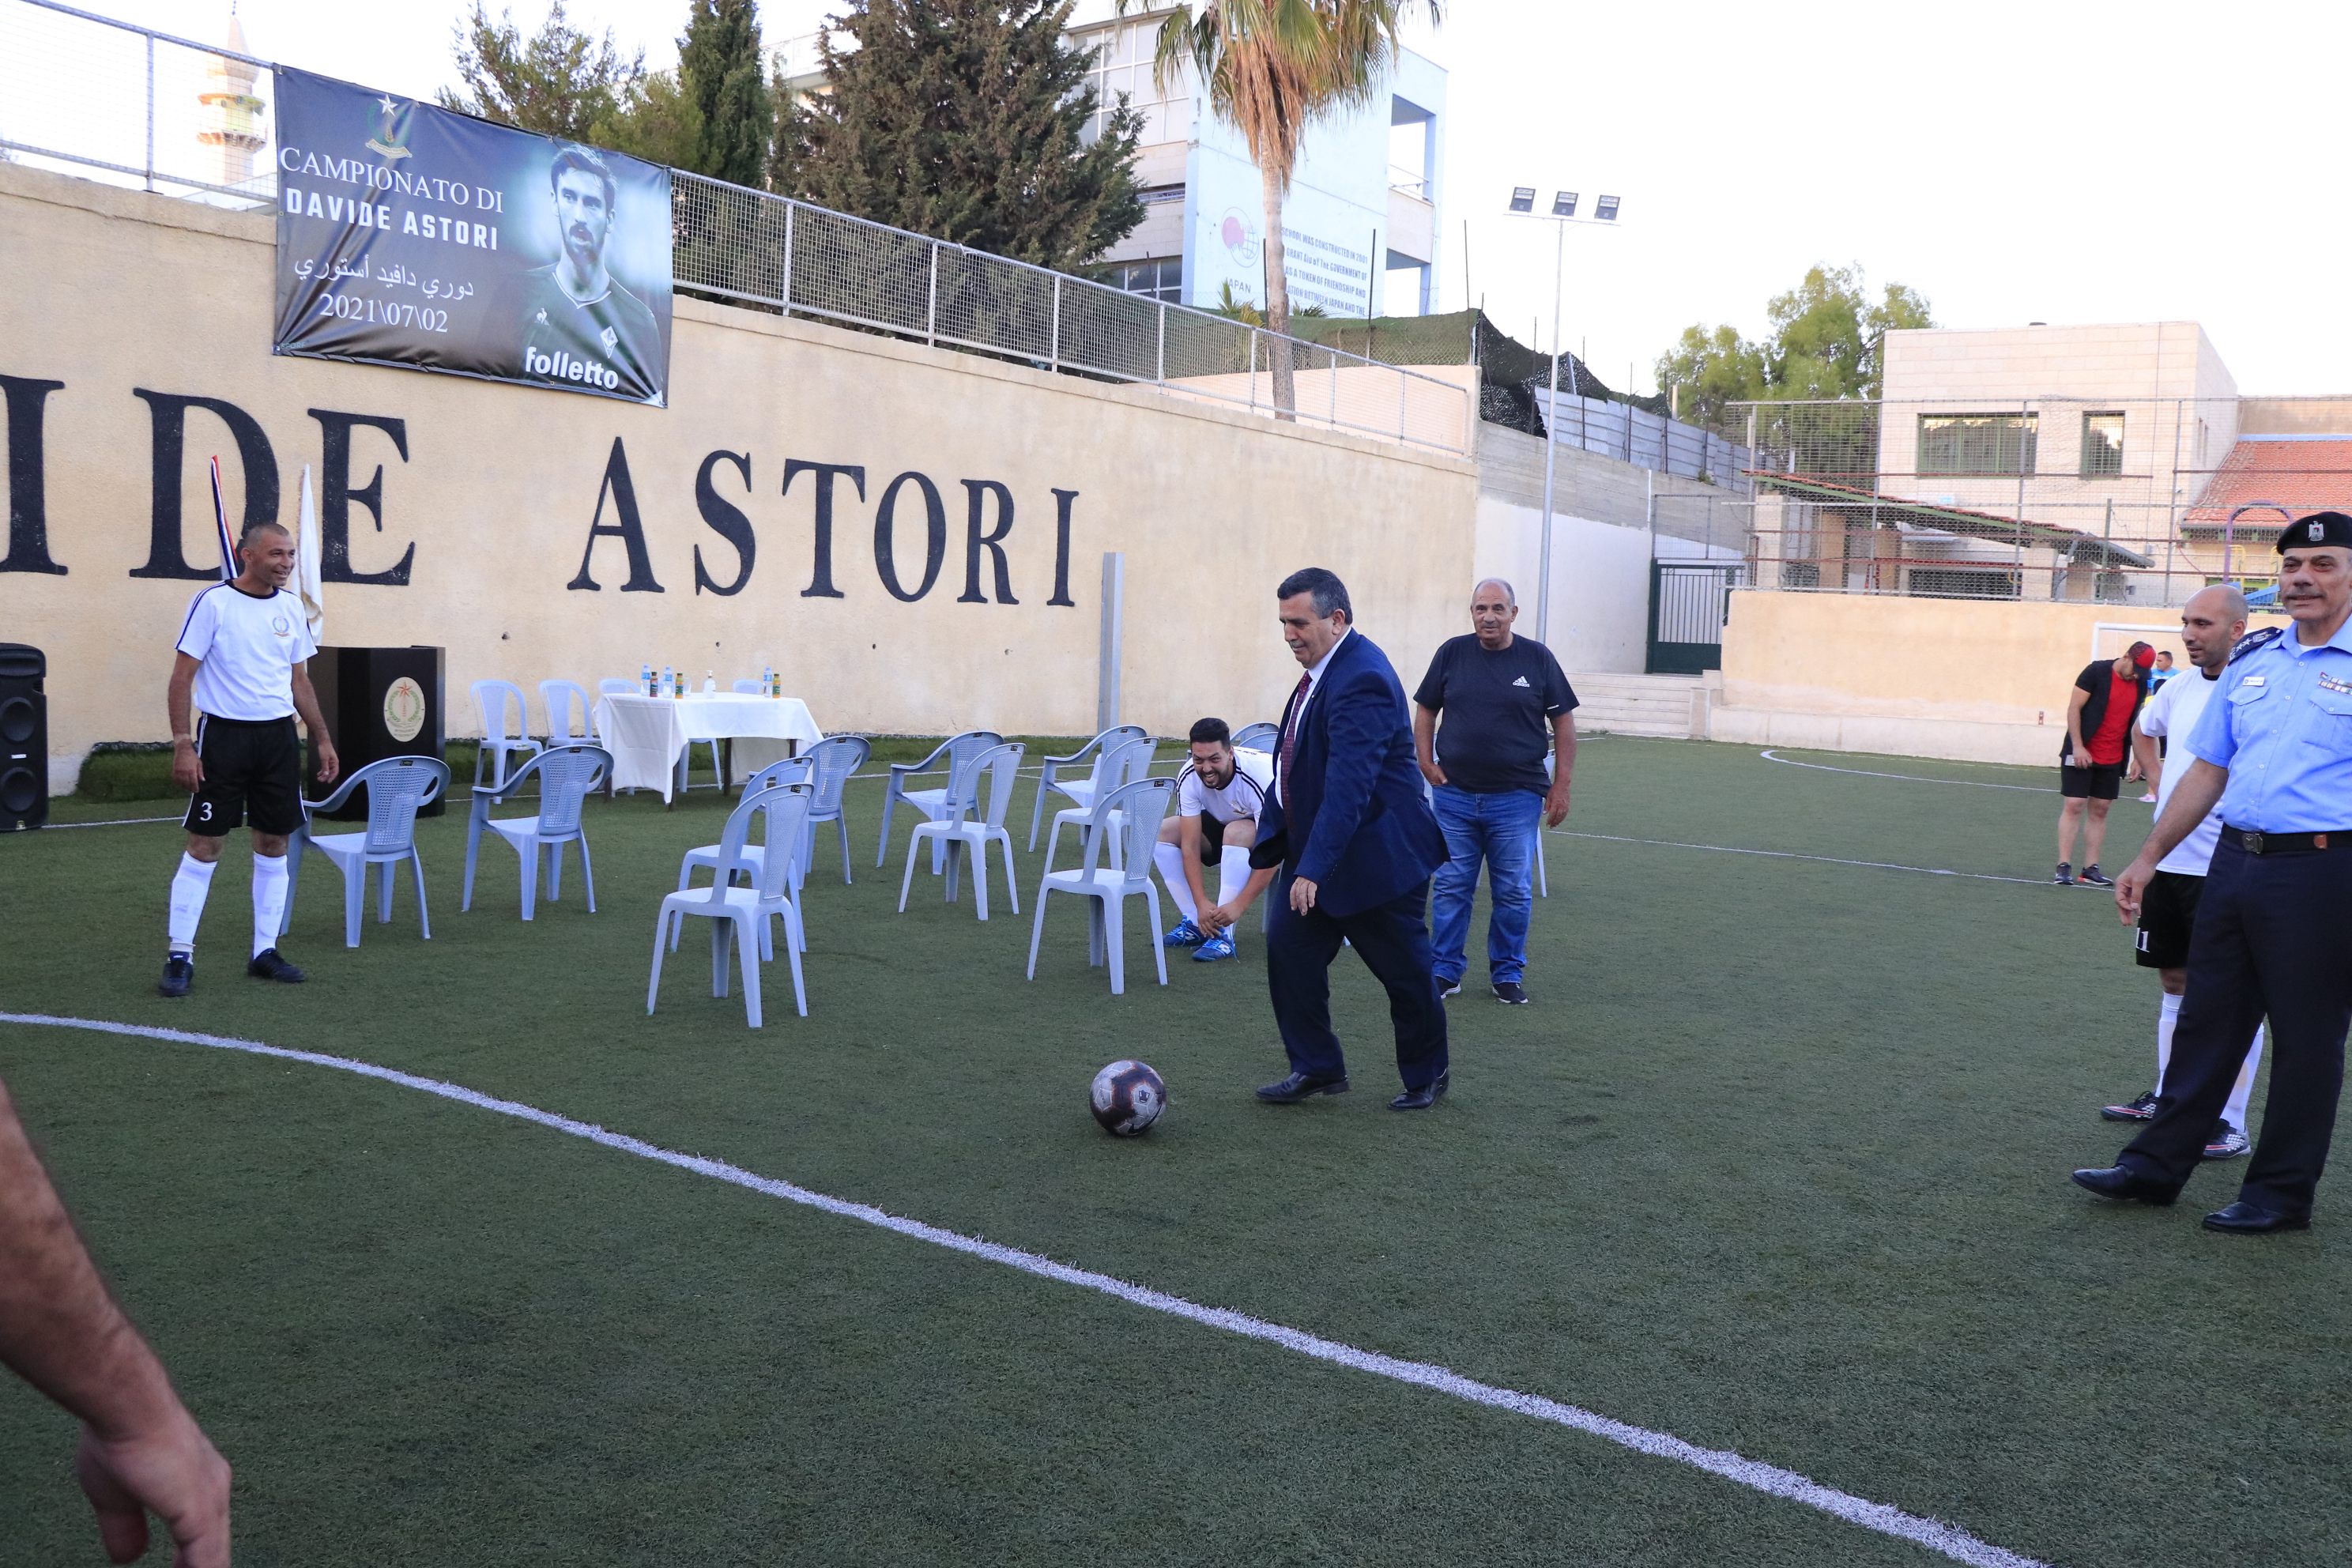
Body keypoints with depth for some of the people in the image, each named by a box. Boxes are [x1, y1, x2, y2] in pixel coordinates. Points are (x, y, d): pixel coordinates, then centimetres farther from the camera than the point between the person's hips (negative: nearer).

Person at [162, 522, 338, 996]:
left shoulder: (291, 607, 10)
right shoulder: (213, 602, -7)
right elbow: (182, 677, -7)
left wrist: (322, 738, 14)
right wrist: (182, 744, -14)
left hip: (279, 736, 5)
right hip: (224, 734, -5)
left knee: (274, 843, 7)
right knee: (204, 845, -3)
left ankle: (265, 952, 16)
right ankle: (180, 957, 4)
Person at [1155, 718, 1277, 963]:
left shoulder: (1260, 775, -36)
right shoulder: (1188, 777, -23)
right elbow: (1190, 844, -24)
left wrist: (1239, 905, -41)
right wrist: (1201, 903, -34)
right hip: (1222, 825, 5)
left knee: (1237, 832, -37)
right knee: (1162, 832, -16)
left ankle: (1224, 935, -32)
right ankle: (1195, 923, -10)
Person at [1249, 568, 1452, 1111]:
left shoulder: (1363, 680, -25)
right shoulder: (1326, 667, 7)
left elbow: (1348, 787, -33)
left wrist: (1313, 868, -37)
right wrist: (1277, 833, 18)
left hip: (1375, 856, -9)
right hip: (1314, 847, 9)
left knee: (1406, 970, 7)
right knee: (1288, 949, 3)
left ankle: (1426, 1076, 27)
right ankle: (1317, 1067, 16)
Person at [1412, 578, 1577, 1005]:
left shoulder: (1537, 658, 1)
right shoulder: (1452, 653, 4)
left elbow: (1563, 721, 4)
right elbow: (1425, 711, 12)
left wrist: (1561, 786, -1)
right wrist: (1426, 762, -1)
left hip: (1516, 797, -1)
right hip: (1454, 795, 1)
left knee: (1514, 893, 5)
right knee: (1451, 887, 5)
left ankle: (1508, 974, 18)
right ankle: (1445, 971, 16)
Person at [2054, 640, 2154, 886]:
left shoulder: (2140, 684, 8)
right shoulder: (2096, 671, -9)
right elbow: (2073, 709, -10)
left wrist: (2137, 758, 11)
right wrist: (2078, 747, -15)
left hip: (2113, 759, 5)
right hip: (2082, 755, -5)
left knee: (2100, 810, 6)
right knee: (2073, 806, -8)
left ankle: (2091, 869, 9)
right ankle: (2064, 867, -7)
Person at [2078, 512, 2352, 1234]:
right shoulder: (2250, 660, 12)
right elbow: (2207, 771, 17)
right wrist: (2147, 860, 15)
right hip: (2234, 862, 6)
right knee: (2205, 1018, 12)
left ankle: (2282, 1193, 17)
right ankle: (2156, 1166, 22)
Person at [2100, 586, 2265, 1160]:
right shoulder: (2178, 688, 9)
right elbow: (2145, 728, 31)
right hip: (2168, 863, 7)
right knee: (2175, 982, 17)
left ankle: (2231, 1124, 5)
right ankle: (2167, 1097, 29)